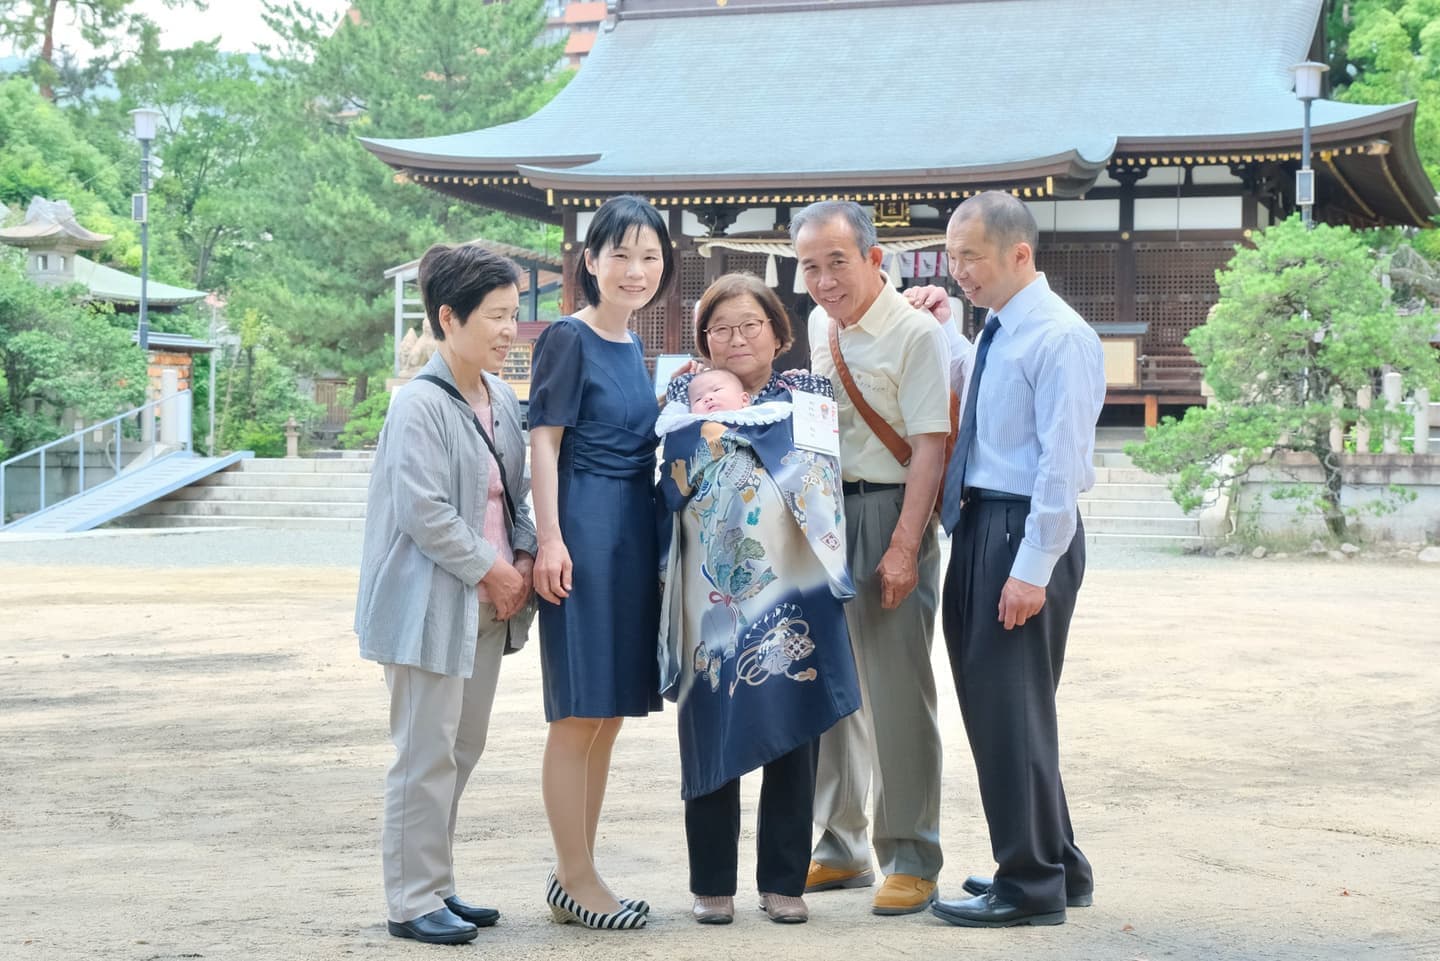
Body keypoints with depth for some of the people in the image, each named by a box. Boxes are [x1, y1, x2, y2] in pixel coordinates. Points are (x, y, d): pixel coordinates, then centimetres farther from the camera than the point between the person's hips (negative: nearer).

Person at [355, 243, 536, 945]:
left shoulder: (501, 399, 9)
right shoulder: (421, 405, -16)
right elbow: (424, 511, -20)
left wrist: (524, 559, 0)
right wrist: (491, 571, -14)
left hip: (487, 606, 8)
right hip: (431, 605, -8)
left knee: (463, 749, 14)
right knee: (428, 755, -3)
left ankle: (437, 886, 26)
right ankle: (413, 901, 7)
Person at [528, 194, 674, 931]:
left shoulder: (633, 349, 15)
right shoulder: (569, 339, -8)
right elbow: (545, 441, -12)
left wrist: (656, 537, 18)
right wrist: (550, 539, -19)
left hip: (634, 536, 9)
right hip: (584, 532, -8)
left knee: (608, 716, 12)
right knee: (579, 713, -3)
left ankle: (575, 873, 20)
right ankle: (576, 879, 5)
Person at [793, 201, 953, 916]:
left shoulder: (915, 333, -12)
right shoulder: (818, 325, 11)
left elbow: (929, 447, -15)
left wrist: (904, 548, -19)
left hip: (885, 514, -7)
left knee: (895, 691, -5)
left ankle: (910, 861, 4)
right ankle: (840, 848, 24)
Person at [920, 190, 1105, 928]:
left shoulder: (1060, 337, -14)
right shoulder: (996, 333, 13)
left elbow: (1064, 460, -19)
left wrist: (1031, 569, -22)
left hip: (1024, 532, -10)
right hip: (979, 525, 10)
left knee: (1010, 708, -5)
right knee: (989, 702, 15)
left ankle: (1031, 887, 6)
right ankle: (1057, 867, 27)